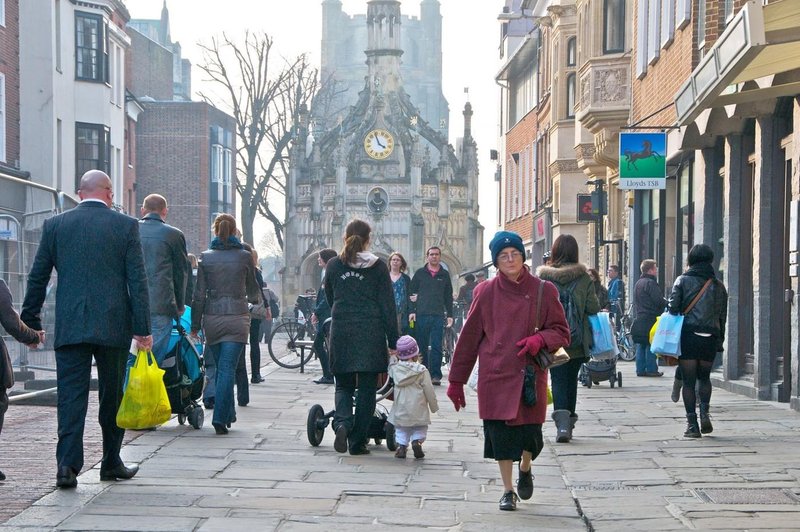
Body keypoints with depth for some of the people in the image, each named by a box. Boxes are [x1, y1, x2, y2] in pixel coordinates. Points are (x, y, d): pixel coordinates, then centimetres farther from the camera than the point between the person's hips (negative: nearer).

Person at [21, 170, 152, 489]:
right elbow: (137, 281, -3)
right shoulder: (126, 226, 0)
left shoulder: (55, 225, 4)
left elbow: (37, 278, 6)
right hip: (114, 326, 0)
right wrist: (142, 329, 0)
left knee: (70, 395, 0)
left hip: (69, 327, 1)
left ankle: (68, 464, -12)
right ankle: (111, 463, 21)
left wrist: (30, 323, 14)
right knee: (112, 396, 12)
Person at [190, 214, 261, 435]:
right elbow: (253, 289, 11)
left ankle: (227, 415, 22)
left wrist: (195, 325, 7)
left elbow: (199, 294, 1)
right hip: (237, 318, -2)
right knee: (227, 369, -5)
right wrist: (255, 301, 35)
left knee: (221, 367, 16)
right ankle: (221, 417, -15)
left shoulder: (206, 257, 1)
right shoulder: (244, 256, -1)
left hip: (212, 318, 2)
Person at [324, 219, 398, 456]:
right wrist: (393, 340, 2)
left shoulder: (333, 265, 5)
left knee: (343, 384, 14)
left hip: (341, 332, 2)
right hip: (371, 334, -2)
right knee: (366, 387, 6)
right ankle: (358, 441, 7)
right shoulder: (377, 266, -1)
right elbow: (388, 306, -2)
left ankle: (342, 423, -14)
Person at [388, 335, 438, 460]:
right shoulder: (422, 371, -10)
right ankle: (417, 441, -11)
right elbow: (429, 391, -5)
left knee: (401, 429, 15)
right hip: (418, 410, -2)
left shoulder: (395, 369, -5)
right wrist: (434, 406, 6)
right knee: (420, 428, 13)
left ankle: (401, 446, -1)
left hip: (400, 410, 2)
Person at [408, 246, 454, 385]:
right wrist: (411, 311, -3)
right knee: (421, 346, 3)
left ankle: (435, 375, -3)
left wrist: (450, 315, 10)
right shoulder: (420, 273, 8)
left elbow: (448, 296, 16)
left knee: (436, 347, -4)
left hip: (438, 316, 0)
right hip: (421, 315, 0)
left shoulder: (444, 275, 13)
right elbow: (411, 292, 7)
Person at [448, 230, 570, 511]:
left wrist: (540, 339, -16)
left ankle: (526, 469, 35)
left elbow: (561, 332, 6)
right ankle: (508, 490, 13)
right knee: (500, 432, -2)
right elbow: (469, 338, 6)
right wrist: (456, 380, 7)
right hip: (495, 377, 0)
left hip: (531, 375, 0)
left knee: (530, 431, 1)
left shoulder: (543, 291, 2)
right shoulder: (486, 293, 2)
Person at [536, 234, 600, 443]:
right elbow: (593, 307, -6)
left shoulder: (543, 277, -3)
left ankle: (562, 421, -19)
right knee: (571, 379, 15)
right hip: (577, 340, 1)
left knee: (558, 379, 1)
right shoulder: (583, 278, -3)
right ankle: (569, 423, 22)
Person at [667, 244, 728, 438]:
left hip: (688, 335, -3)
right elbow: (723, 316, 10)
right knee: (704, 377, 20)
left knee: (689, 381, 3)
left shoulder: (683, 280, 0)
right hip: (710, 337, 3)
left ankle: (692, 424, -1)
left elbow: (672, 308, -7)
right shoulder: (718, 285, 9)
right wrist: (720, 340, 16)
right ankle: (705, 413, -1)